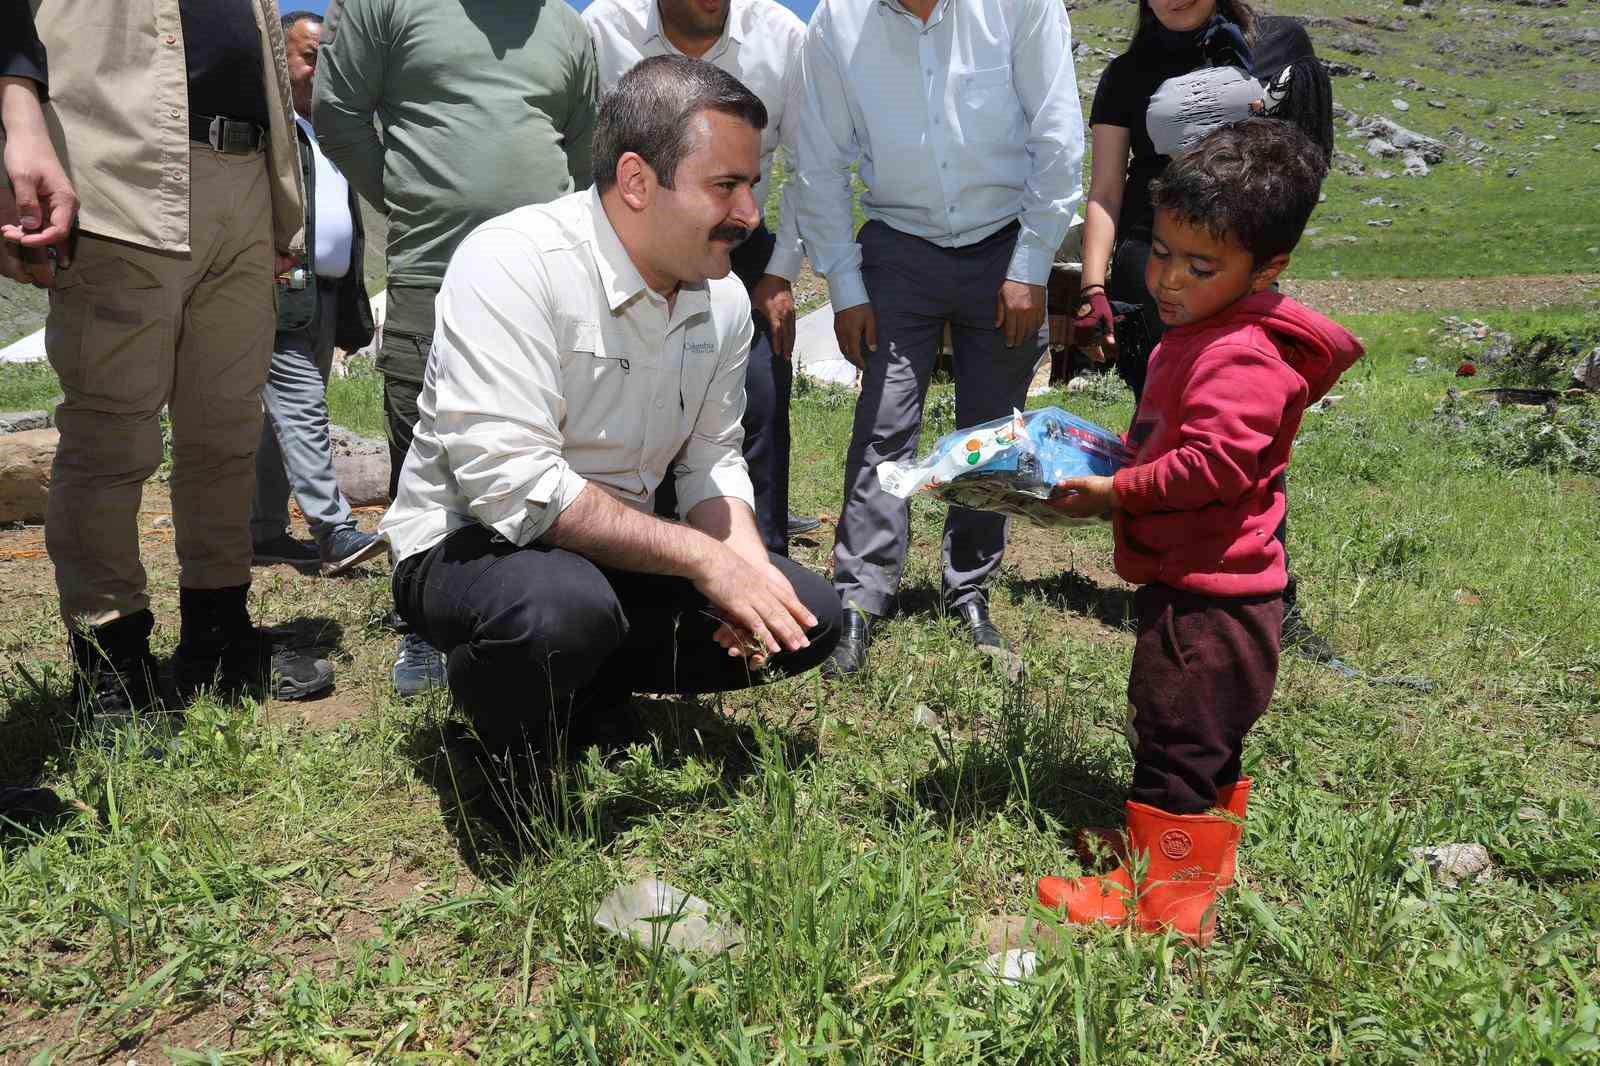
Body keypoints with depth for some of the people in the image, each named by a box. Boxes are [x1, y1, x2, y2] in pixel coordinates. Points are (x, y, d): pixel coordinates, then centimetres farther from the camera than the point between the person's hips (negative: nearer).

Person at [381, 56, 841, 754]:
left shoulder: (724, 299, 0)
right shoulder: (511, 263, -23)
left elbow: (711, 460, 8)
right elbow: (511, 485, -30)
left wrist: (745, 562, -15)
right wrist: (704, 558, -28)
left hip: (620, 557, 7)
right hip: (469, 545, -6)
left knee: (811, 616, -4)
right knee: (566, 608, -39)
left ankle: (585, 688, 5)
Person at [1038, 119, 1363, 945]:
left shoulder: (1240, 358, -22)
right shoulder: (1199, 336, 13)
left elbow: (1213, 464, -31)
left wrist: (1117, 492, -22)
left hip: (1206, 597, -11)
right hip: (1197, 586, 11)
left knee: (1176, 742, 1)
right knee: (1202, 743, 23)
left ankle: (1162, 898, 14)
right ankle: (1202, 866, 39)